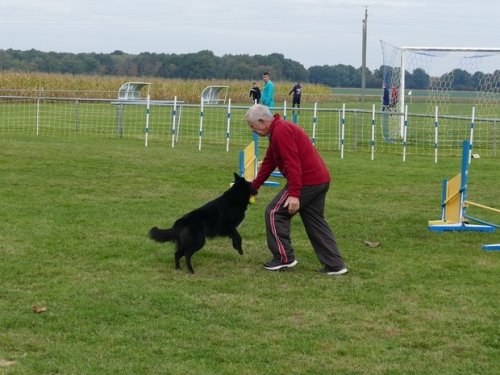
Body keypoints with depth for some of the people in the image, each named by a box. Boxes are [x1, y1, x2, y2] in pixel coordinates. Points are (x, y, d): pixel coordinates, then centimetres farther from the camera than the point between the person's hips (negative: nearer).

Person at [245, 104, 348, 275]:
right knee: (315, 222, 15)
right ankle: (334, 264, 14)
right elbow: (268, 163, 25)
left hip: (307, 181, -10)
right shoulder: (279, 129, 19)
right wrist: (254, 186, 29)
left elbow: (292, 164, -23)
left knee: (274, 213, -1)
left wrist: (294, 194, -26)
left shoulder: (281, 131, -15)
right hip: (320, 179, 10)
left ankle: (284, 258, 4)